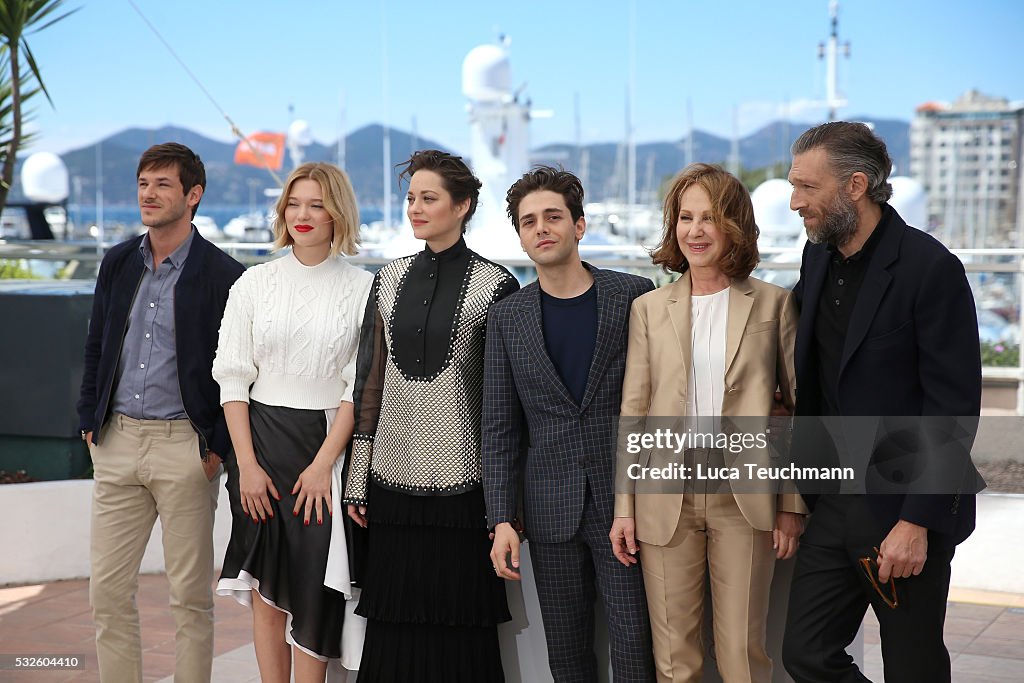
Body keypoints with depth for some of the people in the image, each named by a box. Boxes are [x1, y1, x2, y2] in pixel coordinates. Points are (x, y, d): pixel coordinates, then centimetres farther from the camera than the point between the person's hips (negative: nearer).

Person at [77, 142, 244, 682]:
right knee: (107, 588, 7)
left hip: (184, 447, -5)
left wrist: (219, 448, -9)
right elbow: (96, 347, 17)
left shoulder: (223, 275, -7)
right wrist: (90, 421, 10)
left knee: (190, 594, 4)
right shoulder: (118, 263, 10)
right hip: (117, 439, 5)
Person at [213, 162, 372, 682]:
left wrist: (323, 463, -11)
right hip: (261, 442, 2)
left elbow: (360, 386, -4)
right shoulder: (255, 283, 4)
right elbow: (232, 376, 2)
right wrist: (247, 463, -6)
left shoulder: (362, 289, -2)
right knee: (267, 587, 6)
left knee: (314, 588, 0)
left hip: (327, 442, -2)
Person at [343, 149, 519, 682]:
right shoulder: (390, 279, 10)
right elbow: (370, 381, 12)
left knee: (459, 625, 2)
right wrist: (357, 479, 7)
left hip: (460, 479, -4)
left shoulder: (494, 286, -3)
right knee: (394, 624, 7)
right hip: (394, 475, 4)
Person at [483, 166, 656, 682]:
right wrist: (502, 520, -1)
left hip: (625, 502, -2)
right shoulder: (508, 317, 6)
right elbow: (500, 429, 6)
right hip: (551, 511, 2)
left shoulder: (634, 295, 0)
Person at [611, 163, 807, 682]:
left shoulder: (774, 304, 3)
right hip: (667, 498, 1)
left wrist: (793, 506, 0)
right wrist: (624, 507, 3)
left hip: (745, 498, -1)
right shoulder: (648, 308, 7)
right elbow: (632, 413, 7)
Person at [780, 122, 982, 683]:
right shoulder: (818, 256, 6)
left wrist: (918, 521, -19)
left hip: (903, 511, -6)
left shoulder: (930, 268, -16)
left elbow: (953, 407, -17)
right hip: (834, 503, 7)